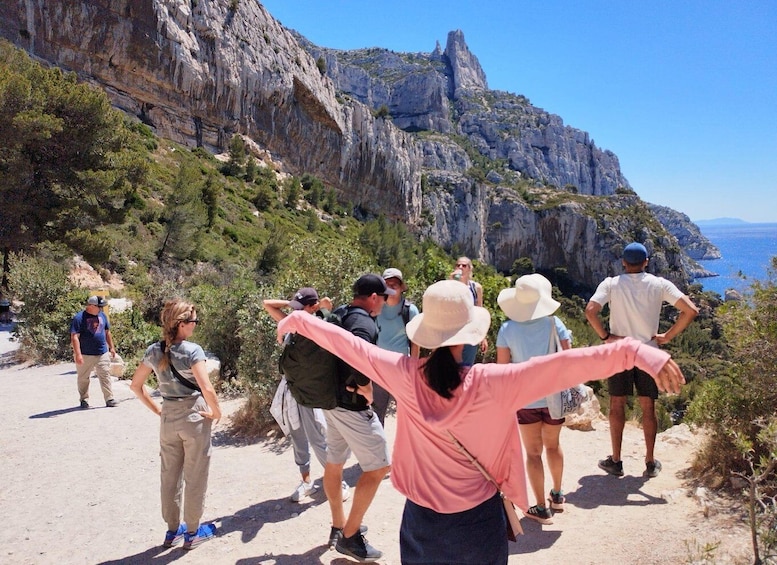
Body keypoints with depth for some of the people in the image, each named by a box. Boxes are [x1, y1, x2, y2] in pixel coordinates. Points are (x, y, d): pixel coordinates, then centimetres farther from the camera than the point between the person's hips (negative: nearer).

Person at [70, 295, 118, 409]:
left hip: (102, 353, 4)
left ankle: (109, 399, 2)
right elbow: (74, 337, -15)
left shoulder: (102, 315, 9)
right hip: (85, 355, -4)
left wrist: (111, 347, 18)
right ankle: (84, 400, 23)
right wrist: (78, 354, -21)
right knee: (83, 378, 9)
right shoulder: (79, 318, -11)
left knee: (105, 376, 1)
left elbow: (107, 332, 20)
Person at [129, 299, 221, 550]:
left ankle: (173, 530, 30)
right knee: (194, 477, 9)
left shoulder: (153, 351, 0)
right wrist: (217, 412, -8)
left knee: (170, 476, 17)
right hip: (194, 417, -5)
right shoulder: (192, 350, -18)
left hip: (168, 419, 6)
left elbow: (136, 385, 7)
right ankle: (192, 532, 21)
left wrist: (157, 409, 12)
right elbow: (206, 388, -24)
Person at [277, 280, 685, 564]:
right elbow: (563, 364, -30)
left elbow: (348, 344, -5)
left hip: (422, 520, 2)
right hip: (478, 521, -2)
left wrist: (298, 321, 7)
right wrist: (634, 352, -31)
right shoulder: (492, 384, -24)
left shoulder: (406, 377, -17)